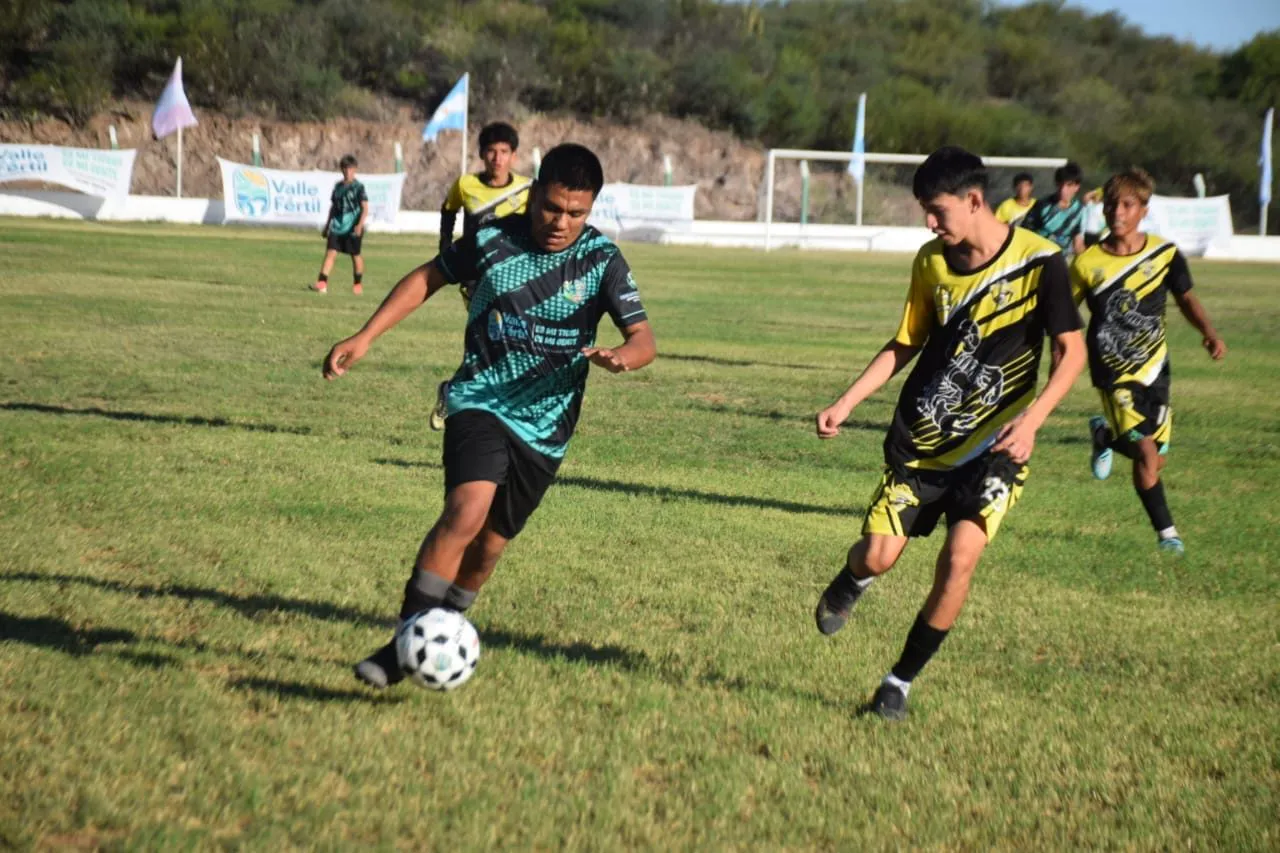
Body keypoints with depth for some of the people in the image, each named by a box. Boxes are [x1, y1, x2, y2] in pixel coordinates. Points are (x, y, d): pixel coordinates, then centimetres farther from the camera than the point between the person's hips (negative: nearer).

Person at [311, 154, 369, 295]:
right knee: (330, 252, -7)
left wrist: (360, 225, -23)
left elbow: (365, 208, -10)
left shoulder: (359, 187, -5)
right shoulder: (338, 186, 12)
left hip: (353, 228, -4)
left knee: (356, 255, 6)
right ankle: (322, 283, -14)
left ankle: (357, 285, 21)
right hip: (337, 227, 4)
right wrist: (327, 225, 20)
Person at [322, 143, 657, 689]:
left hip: (546, 426, 2)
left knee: (489, 545, 9)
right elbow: (427, 279, 8)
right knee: (467, 511, -26)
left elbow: (644, 340, -8)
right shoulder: (492, 240, -5)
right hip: (481, 402, -2)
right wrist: (364, 338, 2)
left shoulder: (603, 261, -5)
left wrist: (621, 356, -32)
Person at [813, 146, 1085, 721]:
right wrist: (846, 404, 2)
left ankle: (902, 680, 2)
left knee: (960, 558, -17)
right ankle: (849, 584, 33)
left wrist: (1031, 418, -23)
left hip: (994, 444, -3)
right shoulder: (932, 260, 1)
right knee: (880, 554, -6)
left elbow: (1072, 351, -9)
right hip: (922, 437, 3)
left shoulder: (1039, 261, -12)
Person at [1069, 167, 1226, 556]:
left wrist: (1209, 331, -8)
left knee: (1156, 460, 10)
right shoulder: (1088, 263, -10)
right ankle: (1166, 532, 4)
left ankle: (1104, 435, 41)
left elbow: (1185, 297, 8)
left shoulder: (1164, 253, -5)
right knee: (1146, 453, -16)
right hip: (1115, 374, -3)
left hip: (1154, 367, 3)